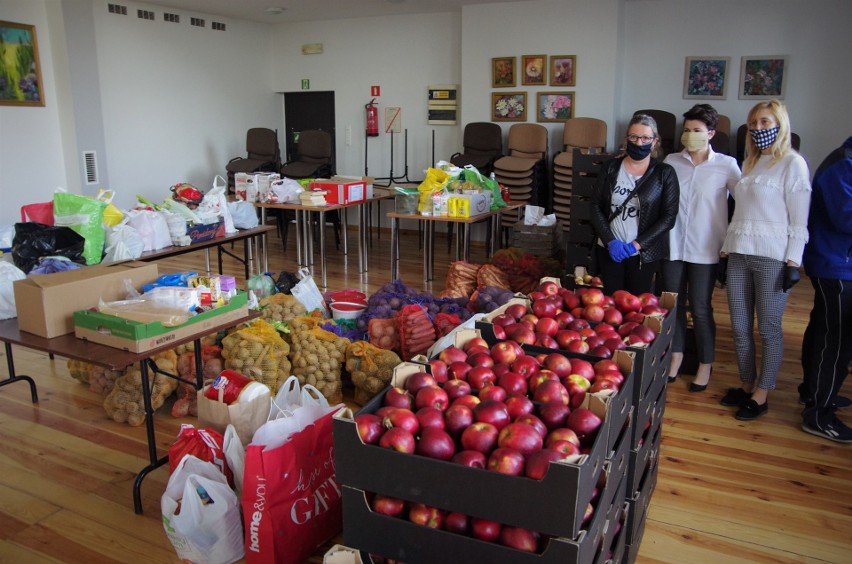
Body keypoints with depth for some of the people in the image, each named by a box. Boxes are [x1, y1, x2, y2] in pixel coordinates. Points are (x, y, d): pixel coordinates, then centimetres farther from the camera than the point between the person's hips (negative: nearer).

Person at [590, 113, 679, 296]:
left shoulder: (664, 173, -2)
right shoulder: (611, 167, 3)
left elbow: (668, 217, -4)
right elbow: (596, 207, 2)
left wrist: (637, 244, -12)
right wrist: (610, 241, -10)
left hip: (643, 254, -1)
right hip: (609, 250, 2)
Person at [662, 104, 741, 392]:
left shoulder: (726, 165, -3)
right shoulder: (671, 162, 3)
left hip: (705, 249, -3)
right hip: (673, 246, 3)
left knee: (700, 308, 3)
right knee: (673, 304, 12)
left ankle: (705, 364, 20)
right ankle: (676, 355, 30)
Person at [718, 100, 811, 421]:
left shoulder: (793, 163, -3)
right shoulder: (749, 164, 17)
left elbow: (799, 219, -8)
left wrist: (793, 262, -13)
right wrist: (726, 250, 14)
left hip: (772, 257, -6)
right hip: (739, 254, 7)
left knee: (769, 328, 2)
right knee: (739, 326, 9)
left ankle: (761, 395, 11)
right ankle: (747, 385, 23)